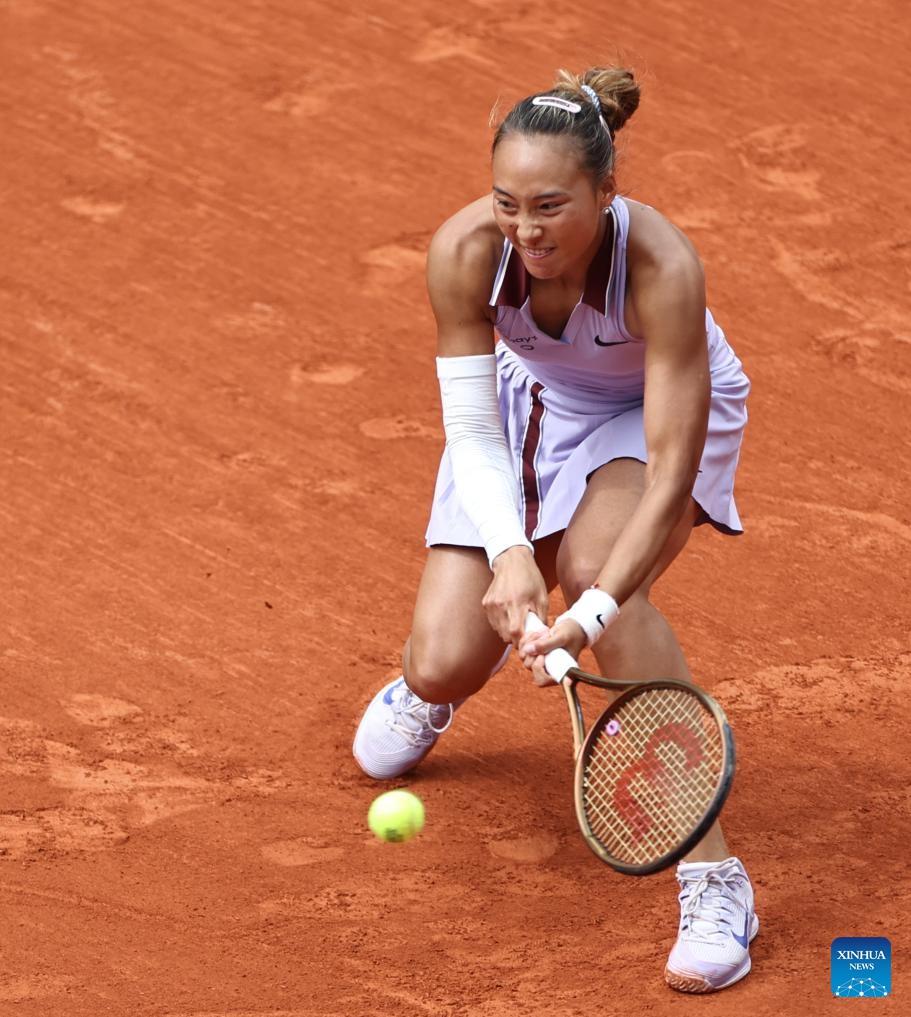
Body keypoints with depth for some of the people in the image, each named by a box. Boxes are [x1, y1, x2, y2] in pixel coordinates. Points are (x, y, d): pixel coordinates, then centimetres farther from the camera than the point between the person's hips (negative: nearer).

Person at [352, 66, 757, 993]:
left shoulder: (662, 269, -40)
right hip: (532, 403, 3)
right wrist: (508, 552, -40)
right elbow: (470, 427, -23)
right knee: (449, 665, -11)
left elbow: (670, 475, -39)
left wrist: (594, 611, -50)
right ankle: (424, 687, 34)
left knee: (594, 566, -36)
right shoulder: (465, 252, -31)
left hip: (659, 409, -3)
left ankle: (711, 877, -30)